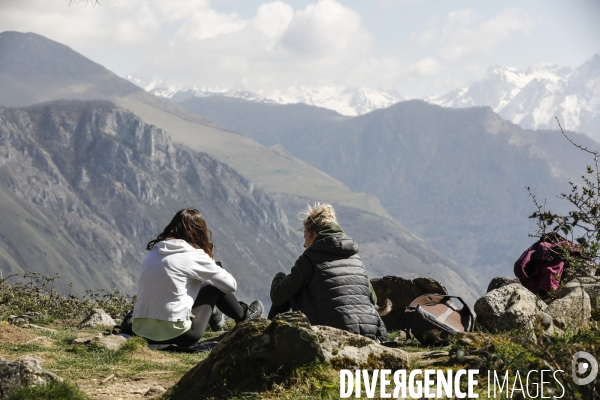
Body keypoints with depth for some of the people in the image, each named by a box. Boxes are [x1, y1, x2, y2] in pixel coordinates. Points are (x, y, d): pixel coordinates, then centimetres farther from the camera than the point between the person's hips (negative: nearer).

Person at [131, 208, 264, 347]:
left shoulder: (155, 250, 11)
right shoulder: (193, 255, -6)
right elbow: (231, 284, 2)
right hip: (175, 334, -6)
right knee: (215, 287, 14)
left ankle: (213, 315, 51)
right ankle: (244, 316, 36)